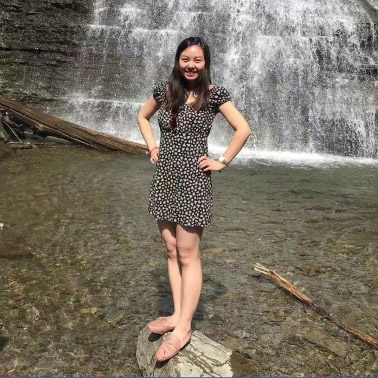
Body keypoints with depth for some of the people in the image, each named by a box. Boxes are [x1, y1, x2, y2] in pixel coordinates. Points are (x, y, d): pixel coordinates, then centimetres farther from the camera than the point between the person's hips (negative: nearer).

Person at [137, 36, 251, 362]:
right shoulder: (164, 90, 7)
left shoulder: (214, 93, -5)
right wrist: (152, 147, 10)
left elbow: (243, 129, -4)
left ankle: (184, 328, 9)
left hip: (193, 180, -5)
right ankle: (178, 314, 25)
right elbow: (143, 117, 23)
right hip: (165, 179, 6)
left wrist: (222, 162, -5)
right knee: (171, 251, 12)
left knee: (187, 256, -1)